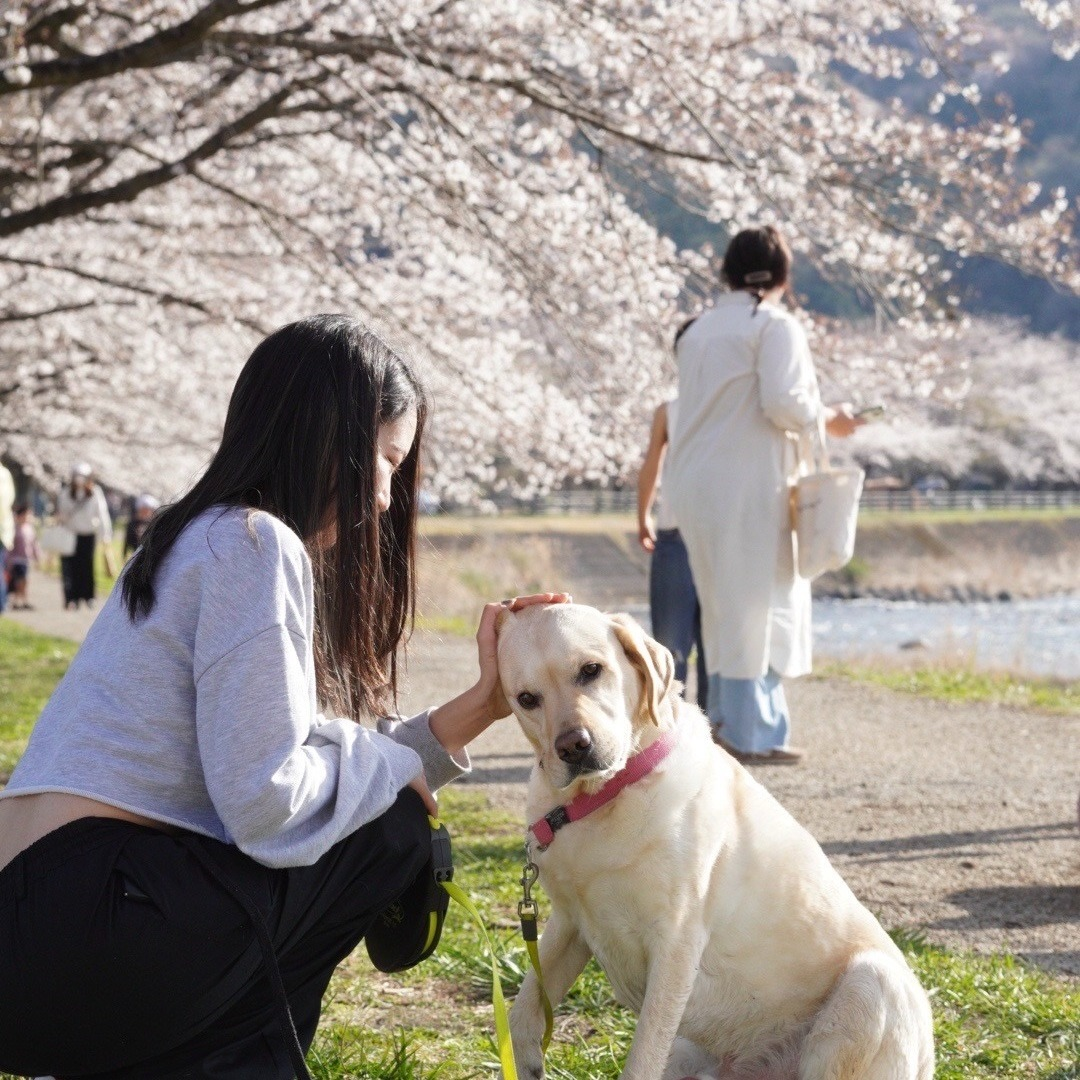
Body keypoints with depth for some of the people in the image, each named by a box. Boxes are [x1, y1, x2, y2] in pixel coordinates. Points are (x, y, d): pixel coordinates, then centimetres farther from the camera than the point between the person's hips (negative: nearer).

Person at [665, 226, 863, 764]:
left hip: (695, 479, 8)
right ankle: (751, 733, -1)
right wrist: (828, 417, -2)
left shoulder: (698, 330, 17)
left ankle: (726, 716, 17)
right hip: (747, 482, -8)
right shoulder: (775, 325, -7)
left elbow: (694, 410, 15)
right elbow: (782, 402, -17)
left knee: (724, 604, 15)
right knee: (757, 600, -3)